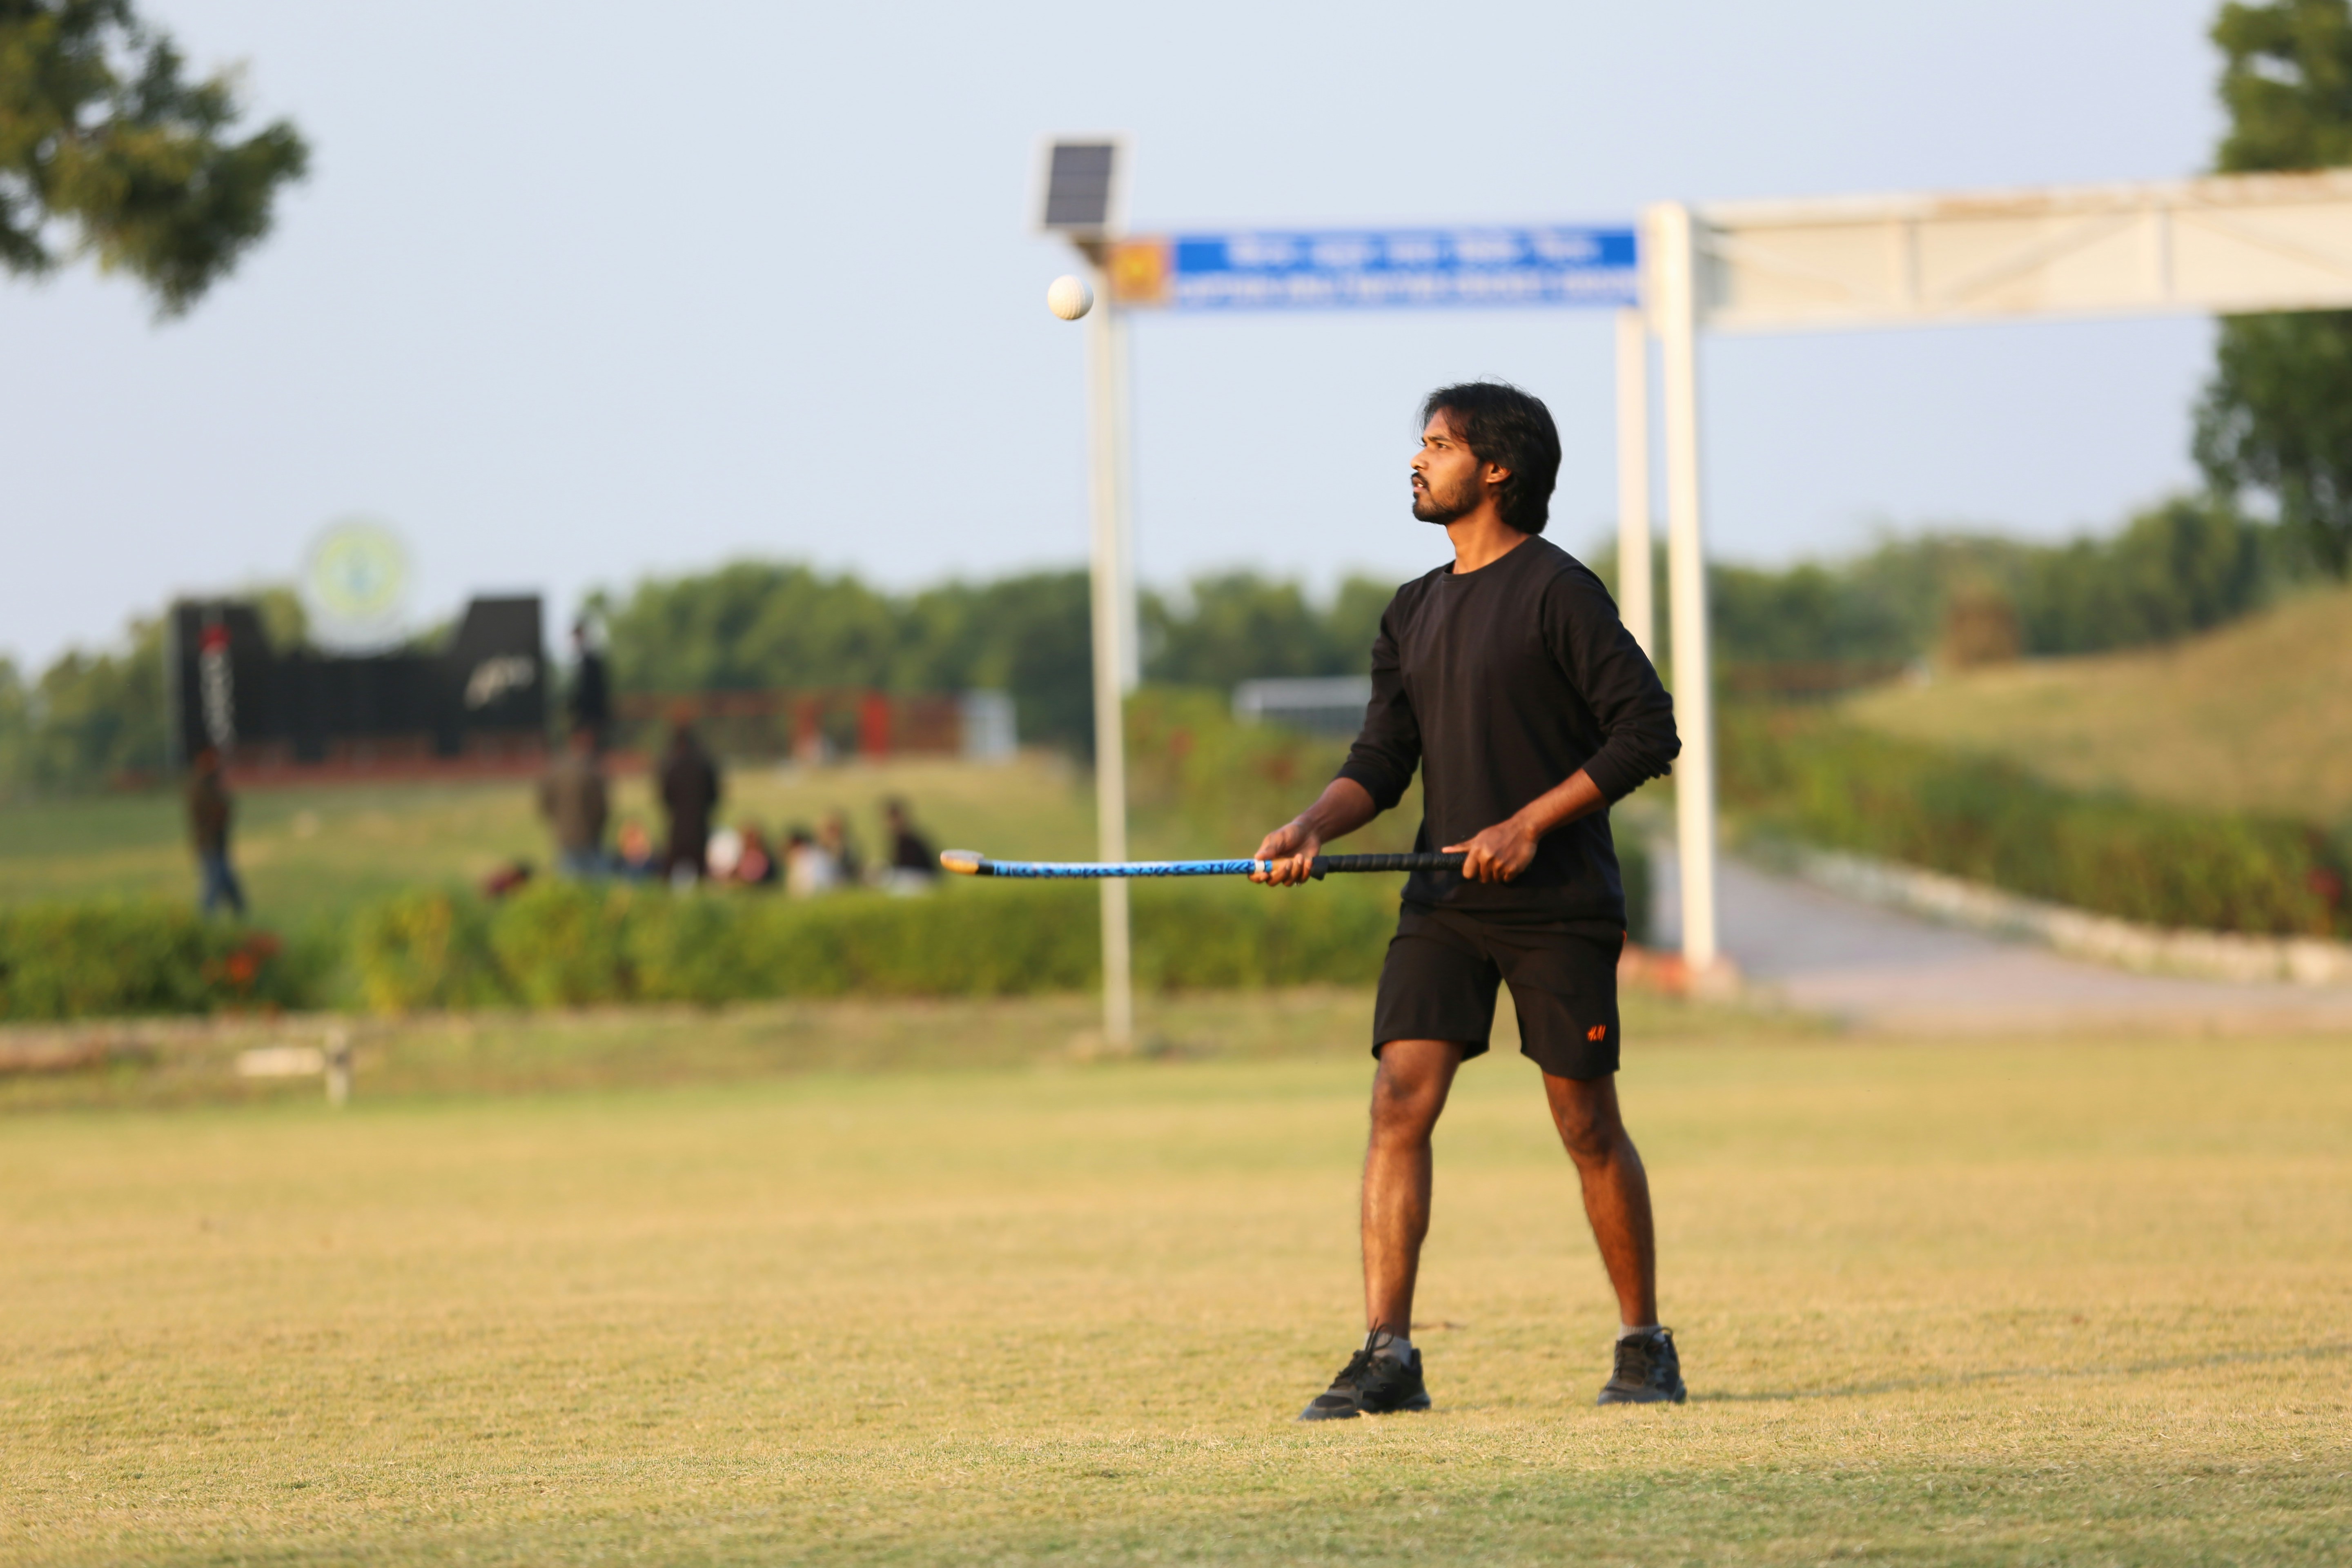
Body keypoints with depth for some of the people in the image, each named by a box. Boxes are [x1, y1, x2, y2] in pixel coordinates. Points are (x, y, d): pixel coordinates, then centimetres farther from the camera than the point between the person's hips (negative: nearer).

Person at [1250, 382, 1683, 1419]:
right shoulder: (1414, 614, 15)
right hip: (1444, 903, 6)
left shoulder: (1557, 590, -7)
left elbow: (1646, 733, -10)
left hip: (1558, 904, -6)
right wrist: (1313, 828, -6)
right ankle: (1386, 1356, -10)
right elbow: (1382, 763, 14)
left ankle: (1645, 1347, 15)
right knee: (1398, 1100, -8)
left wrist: (1527, 826, -15)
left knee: (1587, 1126, 0)